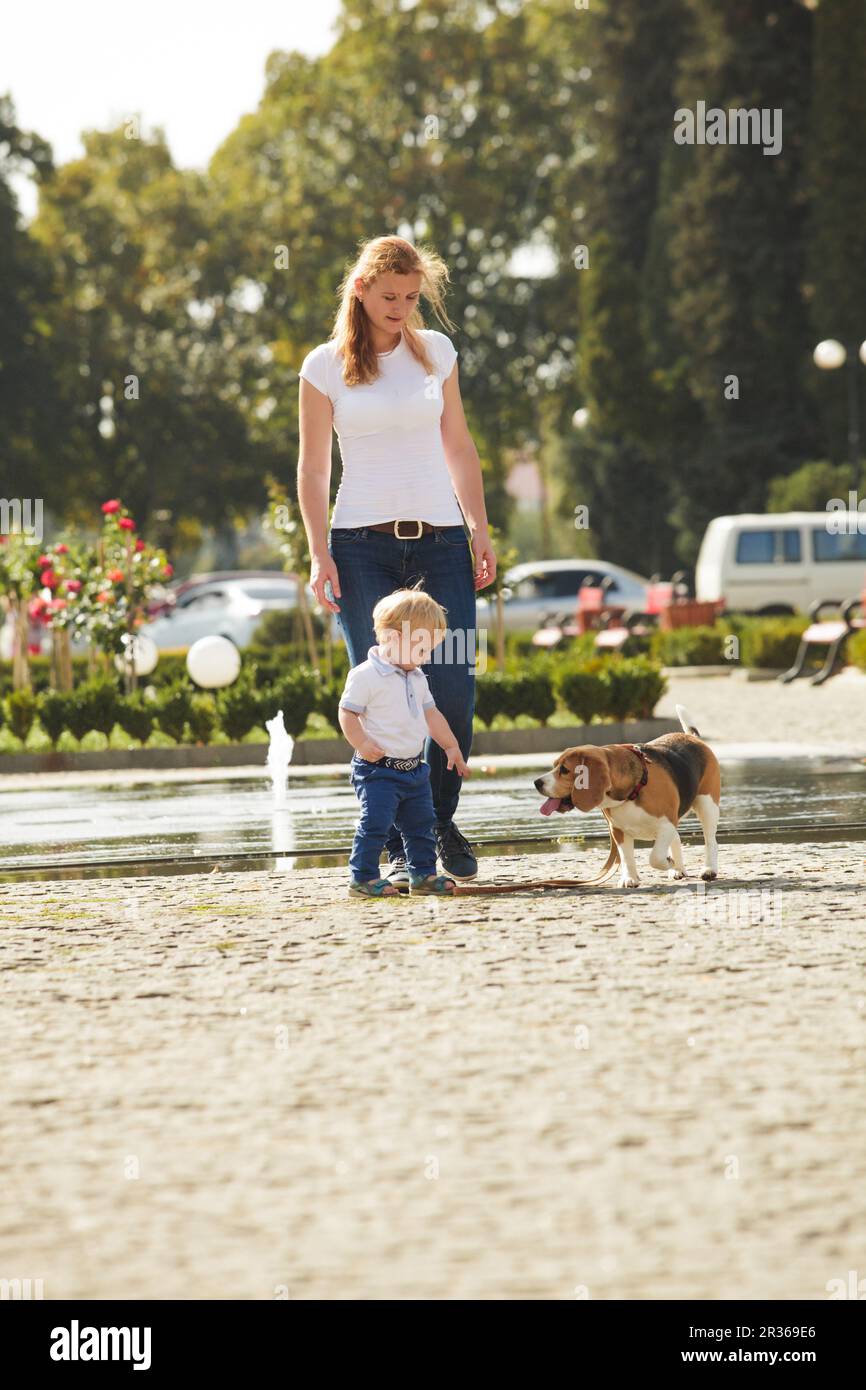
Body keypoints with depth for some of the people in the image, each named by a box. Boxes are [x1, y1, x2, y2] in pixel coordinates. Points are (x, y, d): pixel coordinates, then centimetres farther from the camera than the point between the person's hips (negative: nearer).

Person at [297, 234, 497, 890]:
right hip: (363, 545, -2)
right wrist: (320, 556, -5)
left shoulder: (436, 351, 10)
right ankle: (400, 848, 2)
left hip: (440, 540, 2)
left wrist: (480, 532, 6)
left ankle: (442, 819, 16)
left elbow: (459, 448, 14)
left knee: (454, 693, -7)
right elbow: (313, 467, 3)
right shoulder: (326, 366, 3)